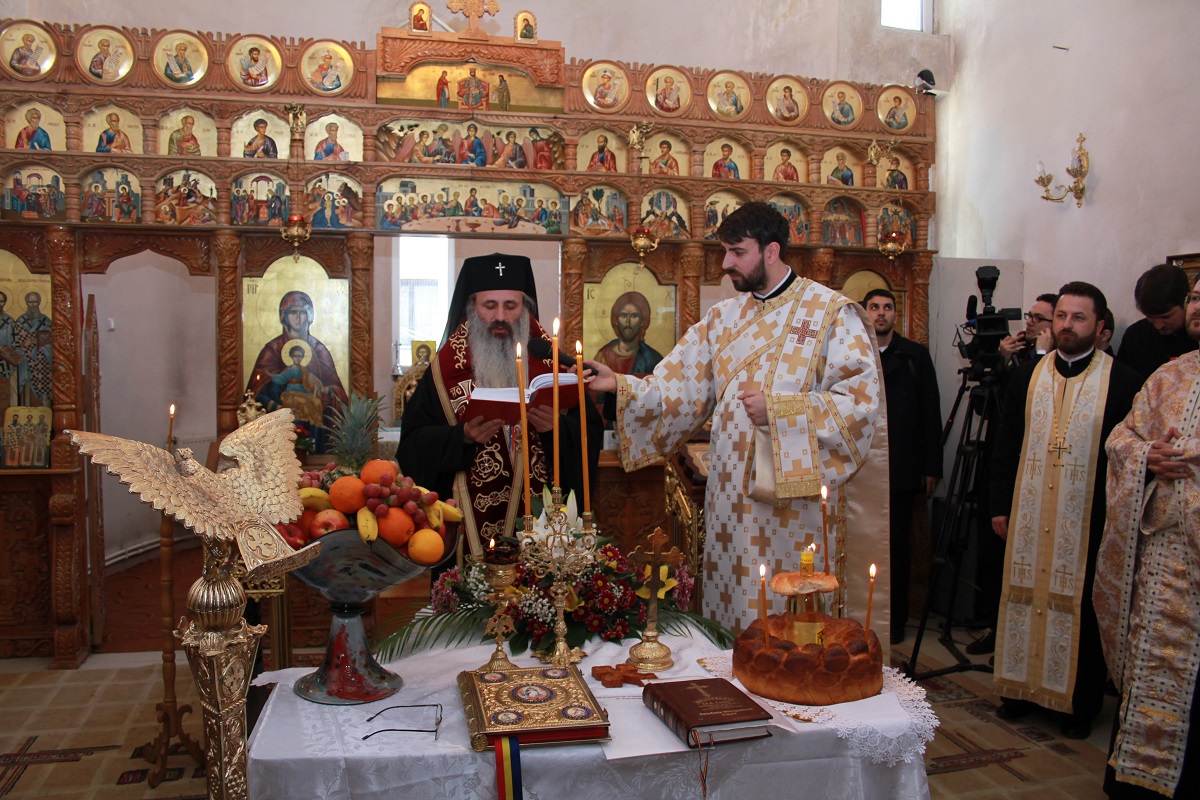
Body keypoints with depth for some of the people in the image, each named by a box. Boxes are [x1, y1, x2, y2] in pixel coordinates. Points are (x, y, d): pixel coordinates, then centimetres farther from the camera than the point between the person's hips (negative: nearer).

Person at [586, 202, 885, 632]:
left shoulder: (832, 312, -4)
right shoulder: (723, 317, 12)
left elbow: (862, 399, -11)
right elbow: (678, 386, 7)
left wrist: (778, 410, -15)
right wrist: (620, 384, -6)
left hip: (797, 499, -4)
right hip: (731, 496, 5)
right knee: (732, 608, 11)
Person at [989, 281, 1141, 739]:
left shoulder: (1123, 382, -4)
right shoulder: (1027, 377, 6)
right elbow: (1005, 446, 9)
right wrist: (1000, 506, 5)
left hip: (1089, 520, -3)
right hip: (1028, 517, 3)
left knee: (1081, 610, 7)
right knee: (1025, 599, 11)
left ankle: (1080, 704, 23)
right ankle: (1023, 688, 27)